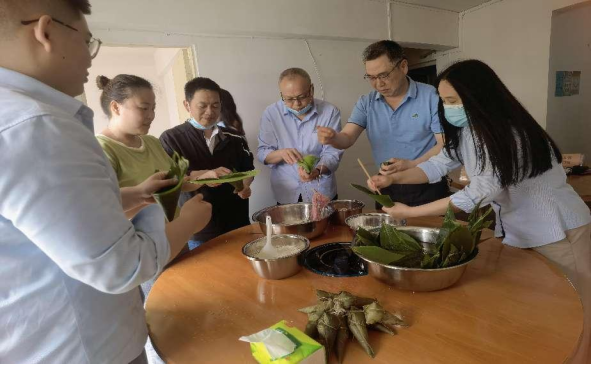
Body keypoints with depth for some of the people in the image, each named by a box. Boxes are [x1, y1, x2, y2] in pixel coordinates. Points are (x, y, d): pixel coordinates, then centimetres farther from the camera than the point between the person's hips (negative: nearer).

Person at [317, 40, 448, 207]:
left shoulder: (431, 97, -10)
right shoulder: (366, 103, 1)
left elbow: (444, 145, -11)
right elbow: (347, 139, -9)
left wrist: (411, 165, -26)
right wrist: (333, 137, -32)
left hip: (427, 188, -3)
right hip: (387, 189, 3)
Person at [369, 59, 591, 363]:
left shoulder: (511, 135, -30)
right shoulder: (466, 130, -4)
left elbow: (477, 196, -31)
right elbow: (439, 164, 1)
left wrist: (410, 213, -27)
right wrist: (394, 178, -16)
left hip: (560, 231, -7)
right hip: (515, 229, 8)